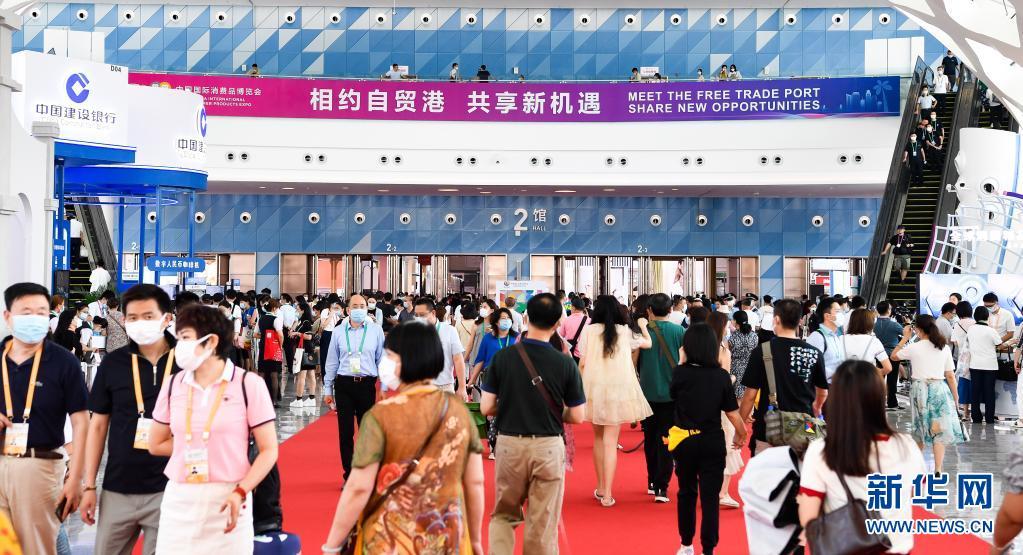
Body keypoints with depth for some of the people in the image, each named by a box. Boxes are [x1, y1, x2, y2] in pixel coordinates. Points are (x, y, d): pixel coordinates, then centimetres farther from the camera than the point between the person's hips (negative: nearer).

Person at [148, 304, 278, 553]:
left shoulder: (249, 384, -5)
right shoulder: (173, 384, 6)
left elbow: (269, 450, -5)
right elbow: (156, 445, 16)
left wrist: (241, 492, -17)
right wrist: (193, 446, 4)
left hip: (228, 499, -3)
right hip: (179, 498, 3)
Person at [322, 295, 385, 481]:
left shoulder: (376, 330, 2)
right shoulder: (338, 331, 5)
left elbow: (382, 359, 6)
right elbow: (332, 362, 9)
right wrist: (327, 390, 10)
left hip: (367, 384, -1)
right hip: (343, 384, 1)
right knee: (345, 432, 4)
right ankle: (349, 475, 13)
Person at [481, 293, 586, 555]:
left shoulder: (503, 357, -6)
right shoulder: (565, 363, -8)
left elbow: (486, 408, -4)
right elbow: (577, 416, -4)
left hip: (510, 444, 1)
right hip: (549, 447, -1)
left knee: (504, 515, 19)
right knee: (543, 526, 8)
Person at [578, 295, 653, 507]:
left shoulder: (589, 330, 0)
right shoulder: (625, 331, 4)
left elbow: (582, 363, -2)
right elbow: (647, 343, 21)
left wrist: (580, 386, 10)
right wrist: (643, 327, 40)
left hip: (593, 388, 1)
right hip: (618, 390, 0)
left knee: (598, 438, 16)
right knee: (610, 442, -1)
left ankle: (601, 488, 23)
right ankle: (607, 493, -7)